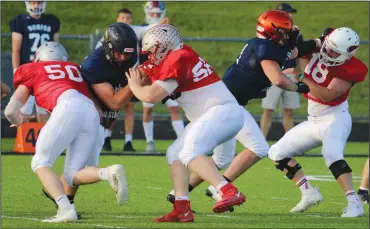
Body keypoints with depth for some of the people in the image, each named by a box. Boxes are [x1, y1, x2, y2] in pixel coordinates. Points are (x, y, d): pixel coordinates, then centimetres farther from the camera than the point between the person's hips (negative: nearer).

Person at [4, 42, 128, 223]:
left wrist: (19, 121, 46)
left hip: (68, 108, -5)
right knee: (72, 177, 11)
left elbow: (11, 111, 22)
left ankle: (65, 208, -20)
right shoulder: (74, 68, 37)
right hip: (92, 113, 5)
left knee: (40, 163, 3)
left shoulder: (32, 70, 25)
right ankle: (109, 173, -17)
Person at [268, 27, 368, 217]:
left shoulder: (350, 70, -22)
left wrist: (302, 78, -30)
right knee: (277, 153, 9)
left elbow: (327, 95, -27)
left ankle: (354, 203, -37)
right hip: (314, 121, 8)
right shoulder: (316, 49, -6)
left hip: (335, 119, -8)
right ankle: (309, 193, 7)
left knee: (332, 155, -35)